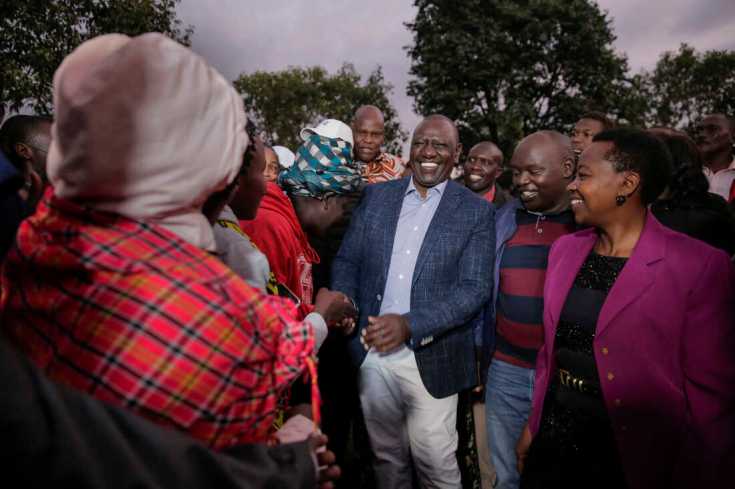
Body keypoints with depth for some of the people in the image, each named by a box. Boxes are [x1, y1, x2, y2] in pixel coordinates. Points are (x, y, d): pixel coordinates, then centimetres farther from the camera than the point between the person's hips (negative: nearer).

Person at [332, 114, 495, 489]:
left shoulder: (476, 212, -2)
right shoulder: (376, 196, 6)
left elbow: (475, 288, -10)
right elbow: (346, 261, 7)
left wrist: (409, 324, -22)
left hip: (431, 359, -2)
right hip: (371, 351, 3)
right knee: (387, 457, 18)